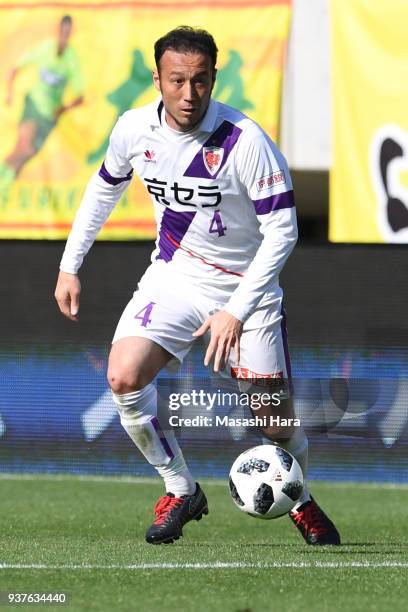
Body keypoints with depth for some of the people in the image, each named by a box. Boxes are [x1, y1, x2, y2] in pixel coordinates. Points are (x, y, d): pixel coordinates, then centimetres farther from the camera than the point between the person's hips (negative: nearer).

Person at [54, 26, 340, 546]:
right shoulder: (135, 129, -9)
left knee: (276, 421, -5)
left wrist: (236, 311, -25)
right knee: (123, 377, -21)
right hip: (174, 274, 3)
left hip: (245, 285, -3)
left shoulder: (244, 141, -23)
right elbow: (105, 188, 13)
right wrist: (70, 265, 12)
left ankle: (299, 499, 29)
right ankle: (181, 491, 0)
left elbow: (282, 229, -19)